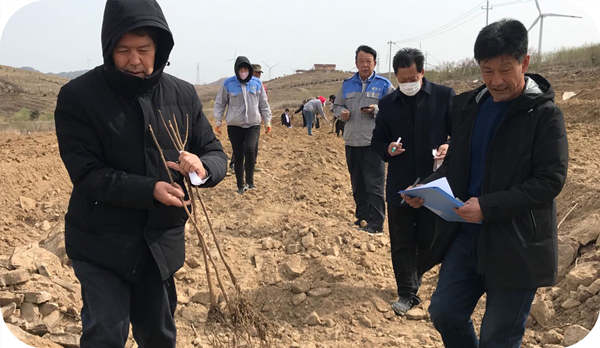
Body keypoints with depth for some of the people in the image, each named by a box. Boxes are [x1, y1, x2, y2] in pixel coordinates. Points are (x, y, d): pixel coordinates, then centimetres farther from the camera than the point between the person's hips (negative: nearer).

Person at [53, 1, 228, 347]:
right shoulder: (78, 96, -11)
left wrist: (203, 168, -22)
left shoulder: (182, 95, -1)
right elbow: (87, 174, -16)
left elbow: (216, 154, 3)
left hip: (163, 239, 4)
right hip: (101, 243, -3)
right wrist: (150, 189, -29)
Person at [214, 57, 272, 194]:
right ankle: (240, 185, 17)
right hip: (234, 126, 0)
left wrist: (267, 121, 12)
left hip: (253, 125, 0)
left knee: (250, 149, -22)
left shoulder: (257, 83, 5)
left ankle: (249, 180, -5)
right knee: (238, 156, 3)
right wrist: (218, 121, 4)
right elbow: (220, 103, 7)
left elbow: (264, 104, 12)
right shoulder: (228, 84, 0)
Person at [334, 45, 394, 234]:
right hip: (352, 142, 5)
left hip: (373, 142, -5)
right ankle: (362, 216, 27)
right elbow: (336, 106, 22)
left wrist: (376, 110, -17)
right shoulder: (347, 84, 13)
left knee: (374, 184, -7)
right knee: (357, 184, 14)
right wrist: (342, 112, 0)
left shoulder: (384, 84, 1)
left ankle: (376, 223, -2)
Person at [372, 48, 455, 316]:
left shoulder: (444, 96, 0)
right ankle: (407, 293, 20)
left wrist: (450, 147, -17)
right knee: (402, 243, 7)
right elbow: (377, 140, 15)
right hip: (400, 185, 2)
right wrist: (388, 150, -7)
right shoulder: (388, 103, 8)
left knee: (431, 239, 7)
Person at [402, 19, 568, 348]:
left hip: (516, 243, -5)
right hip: (467, 232, 5)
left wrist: (489, 206, -25)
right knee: (444, 312, 11)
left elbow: (550, 180, -16)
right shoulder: (467, 106, 6)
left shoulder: (544, 114, -11)